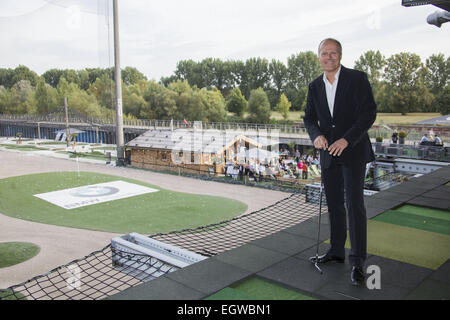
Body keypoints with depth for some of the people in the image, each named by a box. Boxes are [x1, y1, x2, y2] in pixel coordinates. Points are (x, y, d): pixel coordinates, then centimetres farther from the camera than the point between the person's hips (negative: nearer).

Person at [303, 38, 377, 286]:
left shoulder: (357, 79, -6)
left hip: (353, 150, -5)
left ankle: (357, 262, -2)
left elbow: (369, 113, -11)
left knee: (354, 202, -9)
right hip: (328, 152, 5)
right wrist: (316, 135, -11)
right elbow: (309, 117, 10)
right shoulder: (315, 86, 9)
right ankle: (336, 251, 25)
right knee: (334, 204, 12)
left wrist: (346, 140, -21)